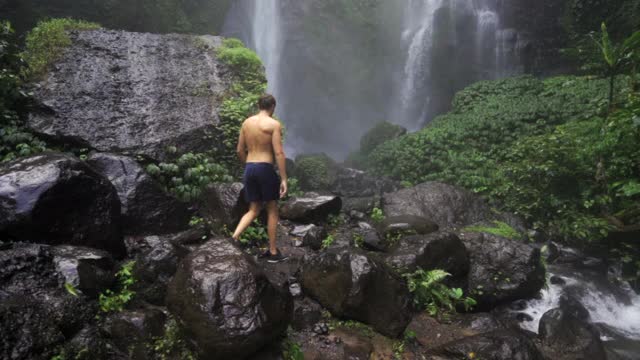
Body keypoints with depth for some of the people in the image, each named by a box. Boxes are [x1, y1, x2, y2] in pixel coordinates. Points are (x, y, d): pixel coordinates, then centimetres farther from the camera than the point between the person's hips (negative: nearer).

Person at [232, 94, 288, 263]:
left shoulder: (246, 122, 11)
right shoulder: (274, 124, -7)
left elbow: (240, 150, 14)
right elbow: (279, 153, -14)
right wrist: (284, 179, -13)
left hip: (249, 169, 5)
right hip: (266, 169, -5)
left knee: (254, 210, 15)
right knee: (272, 210, 9)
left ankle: (234, 237, -8)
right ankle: (273, 252, 15)